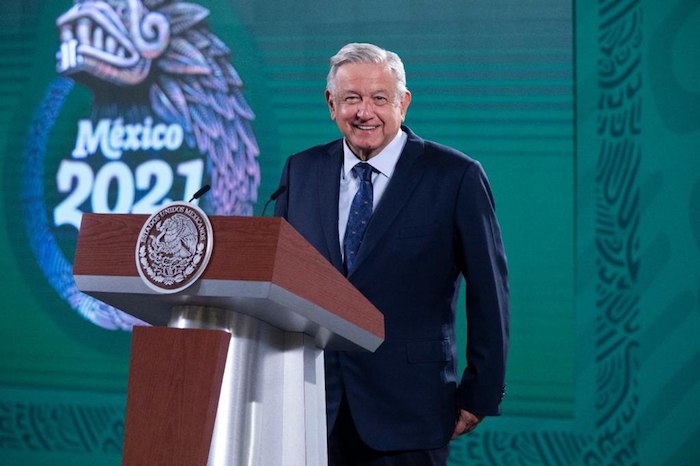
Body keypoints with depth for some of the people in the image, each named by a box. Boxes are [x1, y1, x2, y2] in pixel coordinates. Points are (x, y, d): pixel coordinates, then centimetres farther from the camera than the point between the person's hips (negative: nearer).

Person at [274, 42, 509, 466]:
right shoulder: (300, 172, 9)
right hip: (310, 407, 3)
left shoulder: (456, 177, -2)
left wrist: (481, 395, -3)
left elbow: (488, 294, -1)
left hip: (406, 413, -3)